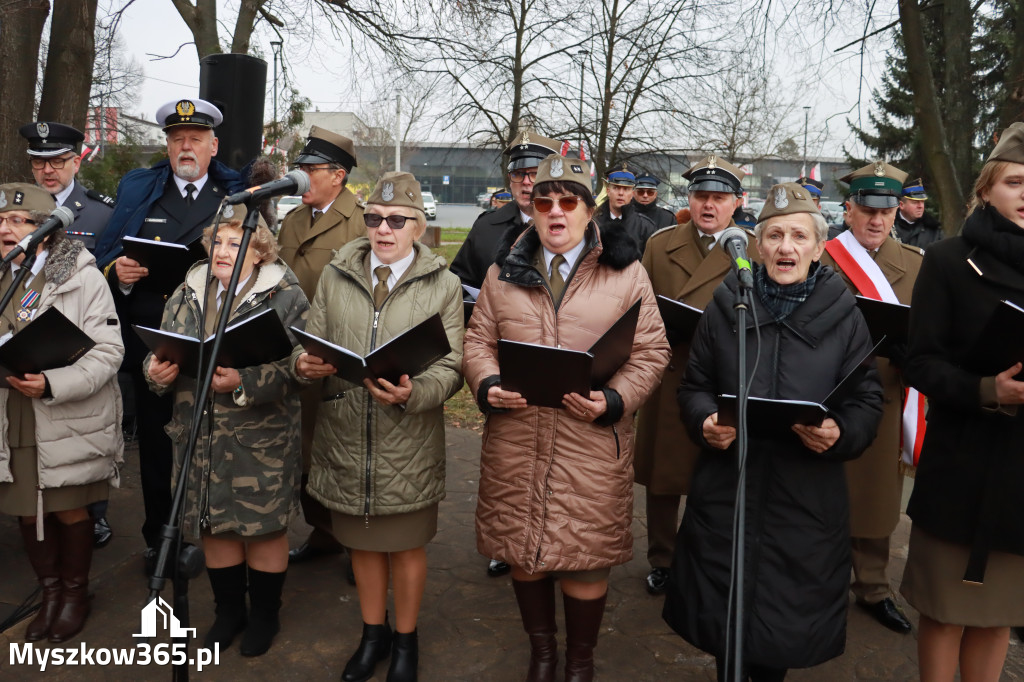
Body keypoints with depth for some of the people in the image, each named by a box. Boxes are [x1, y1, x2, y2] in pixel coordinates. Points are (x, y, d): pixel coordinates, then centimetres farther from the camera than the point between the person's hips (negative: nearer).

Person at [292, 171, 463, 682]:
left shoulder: (444, 286, -4)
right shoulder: (335, 276, 5)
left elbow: (451, 369, -8)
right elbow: (313, 343, 7)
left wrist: (412, 393, -27)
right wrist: (305, 364, -16)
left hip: (409, 444, -2)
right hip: (345, 439, 3)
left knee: (407, 545, 14)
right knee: (362, 542, 19)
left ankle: (405, 640, 38)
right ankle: (374, 633, 42)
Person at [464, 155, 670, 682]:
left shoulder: (626, 273, 1)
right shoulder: (505, 271, 9)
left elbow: (651, 352, 0)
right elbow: (479, 339, 11)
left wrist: (613, 401, -15)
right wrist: (487, 385, -8)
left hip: (592, 445, -2)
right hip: (515, 439, 3)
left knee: (585, 559, 6)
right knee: (521, 552, 15)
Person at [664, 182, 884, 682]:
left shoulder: (843, 315, 1)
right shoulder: (726, 304, 3)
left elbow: (867, 401, 1)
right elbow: (695, 385, 7)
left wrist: (840, 432, -19)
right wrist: (705, 421, -13)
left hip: (808, 497, 0)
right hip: (726, 488, 1)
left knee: (787, 616, 11)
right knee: (723, 606, 12)